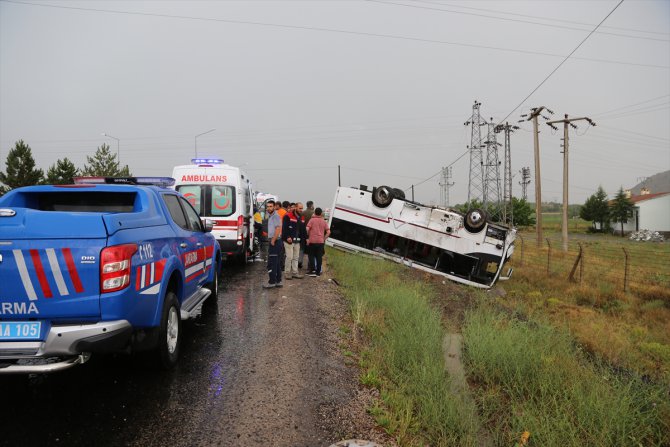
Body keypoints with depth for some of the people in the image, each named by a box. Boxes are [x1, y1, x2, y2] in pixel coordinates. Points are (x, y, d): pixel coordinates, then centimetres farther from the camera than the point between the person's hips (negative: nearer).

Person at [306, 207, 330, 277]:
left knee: (312, 256, 5)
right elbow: (328, 232, 2)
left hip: (312, 240, -2)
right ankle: (318, 272, 8)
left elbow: (307, 229, -12)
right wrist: (324, 239, 9)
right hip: (321, 241, 3)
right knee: (319, 257, 6)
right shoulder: (324, 222, 8)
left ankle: (313, 270, -2)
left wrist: (307, 238, -1)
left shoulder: (312, 220, -2)